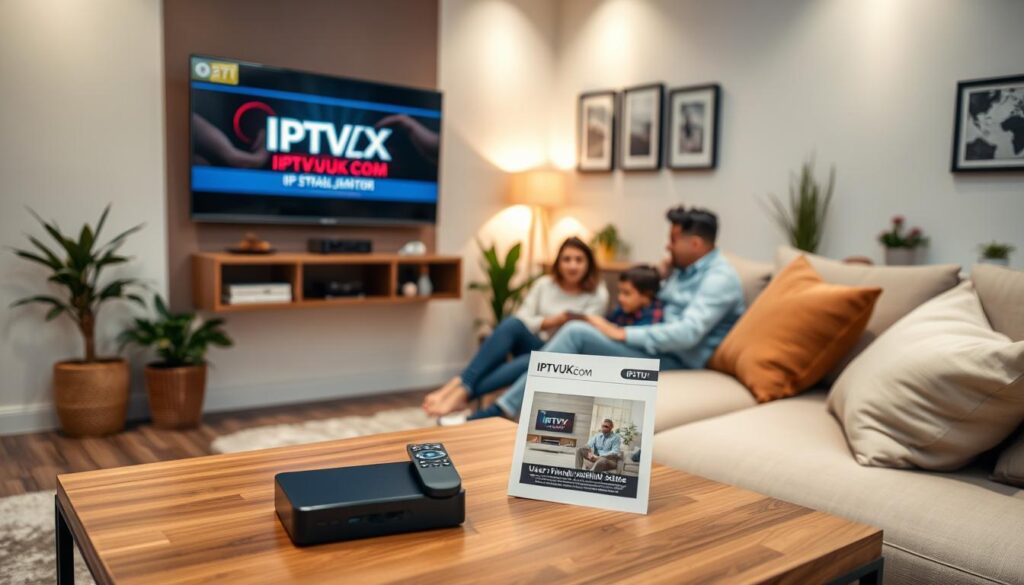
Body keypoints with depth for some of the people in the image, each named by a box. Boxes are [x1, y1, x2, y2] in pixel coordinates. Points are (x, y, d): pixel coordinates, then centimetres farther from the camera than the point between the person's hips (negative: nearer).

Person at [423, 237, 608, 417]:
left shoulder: (598, 294, -1)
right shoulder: (544, 284, 6)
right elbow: (522, 320, -2)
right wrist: (550, 322, -16)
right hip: (533, 347, 3)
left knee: (530, 362, -38)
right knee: (513, 323, -32)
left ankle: (463, 392, -44)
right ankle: (458, 383, -39)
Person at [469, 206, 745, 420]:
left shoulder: (720, 277, -12)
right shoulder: (686, 268, 16)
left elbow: (688, 334, -25)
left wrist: (621, 334, -22)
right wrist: (666, 278, 8)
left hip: (677, 361, -9)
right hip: (659, 348, 9)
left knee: (576, 333, -22)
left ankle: (500, 411, -20)